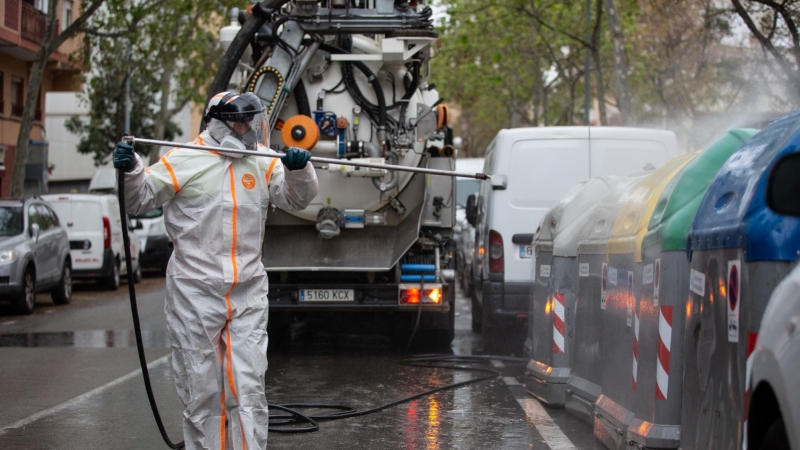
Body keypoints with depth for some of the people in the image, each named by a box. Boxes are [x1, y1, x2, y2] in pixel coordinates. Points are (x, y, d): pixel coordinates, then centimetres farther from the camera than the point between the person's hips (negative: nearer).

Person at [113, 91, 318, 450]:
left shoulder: (262, 161, 5)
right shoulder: (186, 160, -6)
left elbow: (296, 199, 6)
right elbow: (141, 200, -3)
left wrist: (298, 168, -14)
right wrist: (130, 169, -22)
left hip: (248, 293, 3)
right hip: (196, 291, -3)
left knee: (249, 386, 0)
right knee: (201, 387, 6)